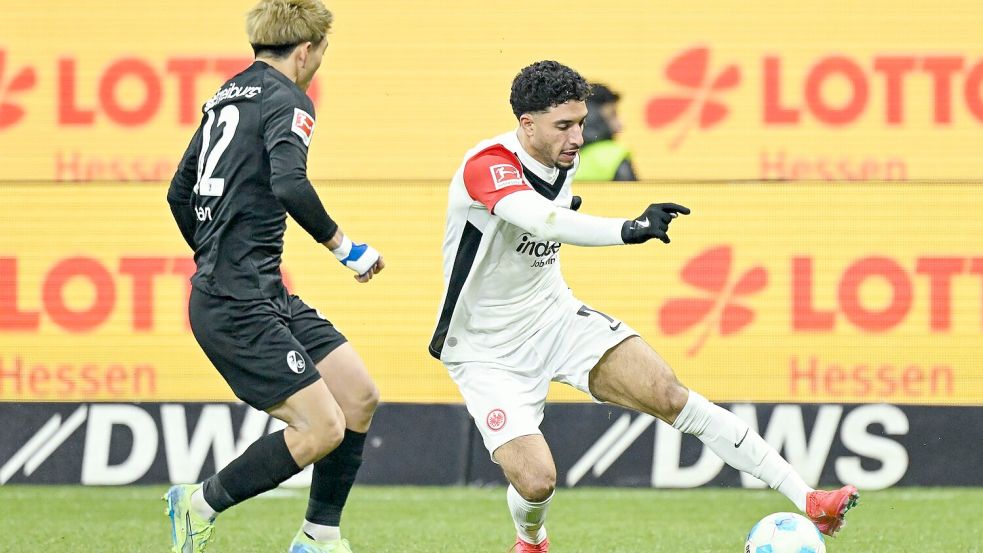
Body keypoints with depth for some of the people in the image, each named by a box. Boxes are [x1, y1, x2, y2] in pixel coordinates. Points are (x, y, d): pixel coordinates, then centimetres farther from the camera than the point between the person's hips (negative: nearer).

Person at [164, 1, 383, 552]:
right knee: (322, 429, -12)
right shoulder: (287, 102, -10)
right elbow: (290, 186, -28)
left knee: (360, 396, 8)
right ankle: (202, 503, 3)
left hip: (268, 297, 10)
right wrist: (342, 244, -16)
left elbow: (180, 194, 26)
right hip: (240, 309, -10)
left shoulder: (227, 98, 18)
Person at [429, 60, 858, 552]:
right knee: (535, 480, -20)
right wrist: (628, 230, -60)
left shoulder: (562, 162, -1)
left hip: (555, 315, 6)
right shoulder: (486, 164, -26)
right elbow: (541, 219, -47)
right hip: (488, 353, -6)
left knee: (668, 395, -14)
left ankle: (808, 502, -15)